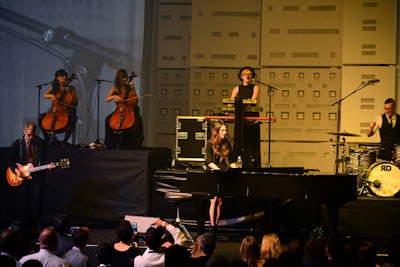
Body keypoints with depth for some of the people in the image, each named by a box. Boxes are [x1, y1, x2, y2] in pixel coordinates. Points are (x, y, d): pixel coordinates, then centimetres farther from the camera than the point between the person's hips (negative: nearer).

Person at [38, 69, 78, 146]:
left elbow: (75, 103, 4)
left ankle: (65, 141, -25)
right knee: (40, 117, -19)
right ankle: (49, 139, -10)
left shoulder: (71, 89, 7)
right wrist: (51, 95, -24)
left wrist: (69, 92, -5)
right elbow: (45, 95, -3)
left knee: (72, 119, -37)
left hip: (67, 112, -3)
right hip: (54, 111, 3)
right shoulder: (54, 88, 13)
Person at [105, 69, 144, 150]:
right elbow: (107, 99, -3)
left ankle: (135, 144, -27)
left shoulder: (129, 87, 8)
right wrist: (114, 96, -22)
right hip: (119, 111, 1)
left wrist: (133, 89, 0)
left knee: (138, 119, -31)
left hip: (130, 111, -1)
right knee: (108, 119, -26)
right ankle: (112, 144, -17)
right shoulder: (115, 89, 10)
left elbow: (136, 100, 7)